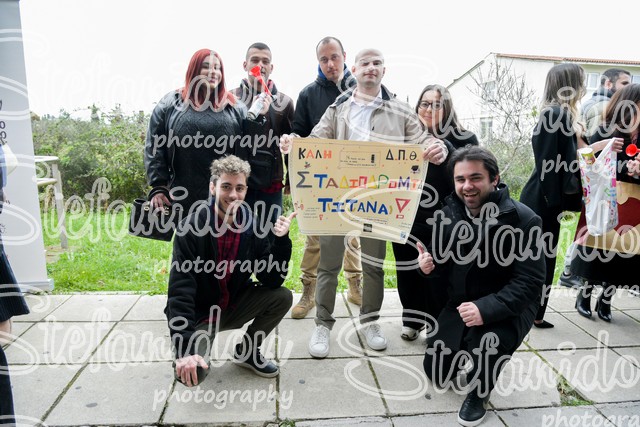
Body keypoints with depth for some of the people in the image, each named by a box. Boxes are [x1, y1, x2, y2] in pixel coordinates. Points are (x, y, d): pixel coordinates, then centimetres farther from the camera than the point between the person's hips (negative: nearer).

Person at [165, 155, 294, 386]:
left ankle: (247, 350, 8)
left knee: (283, 297, -17)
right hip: (198, 313, -4)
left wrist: (281, 240, -23)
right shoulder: (191, 228, -23)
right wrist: (185, 350, -35)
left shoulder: (251, 226, -10)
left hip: (234, 306, 4)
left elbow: (272, 281, -10)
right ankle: (201, 344, 11)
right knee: (191, 372, -27)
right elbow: (179, 293, -27)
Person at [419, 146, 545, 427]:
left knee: (486, 342, -35)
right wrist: (429, 265, -21)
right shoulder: (447, 214, -6)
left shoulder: (523, 219, -21)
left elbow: (530, 282, -25)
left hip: (509, 307, -4)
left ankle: (478, 394, 0)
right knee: (437, 372, 4)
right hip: (461, 304, 5)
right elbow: (444, 264, 4)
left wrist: (486, 308, -39)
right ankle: (467, 354, 39)